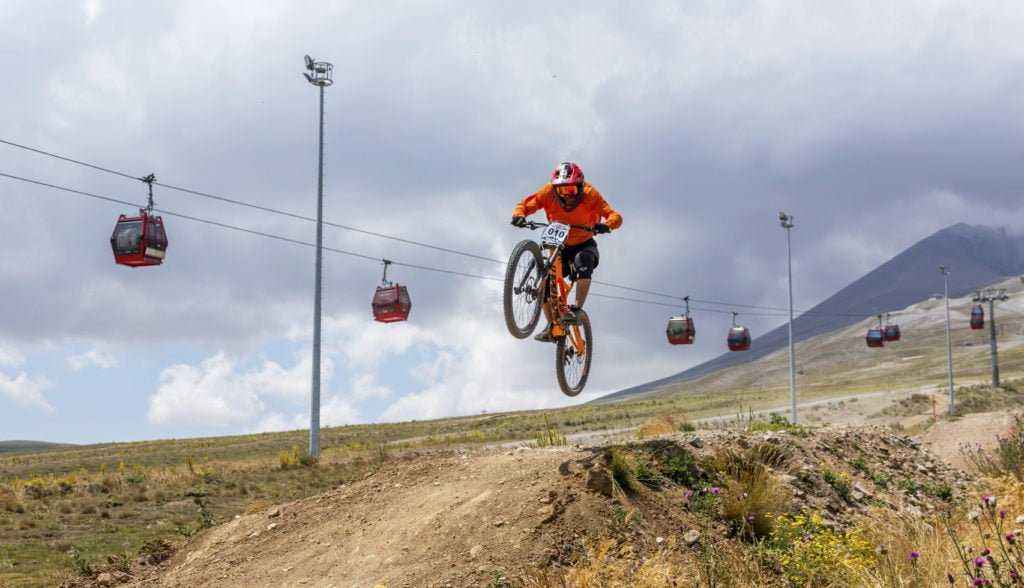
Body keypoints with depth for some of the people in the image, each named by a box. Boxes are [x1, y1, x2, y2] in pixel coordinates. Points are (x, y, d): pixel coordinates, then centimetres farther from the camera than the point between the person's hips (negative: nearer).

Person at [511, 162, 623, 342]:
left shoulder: (589, 195, -22)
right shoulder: (548, 192, -18)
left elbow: (615, 216, -28)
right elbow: (524, 205, -14)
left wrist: (606, 224, -51)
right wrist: (519, 216, -37)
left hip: (584, 245, -2)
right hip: (560, 247, 3)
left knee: (583, 260, -35)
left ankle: (577, 308, -27)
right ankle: (551, 326, 2)